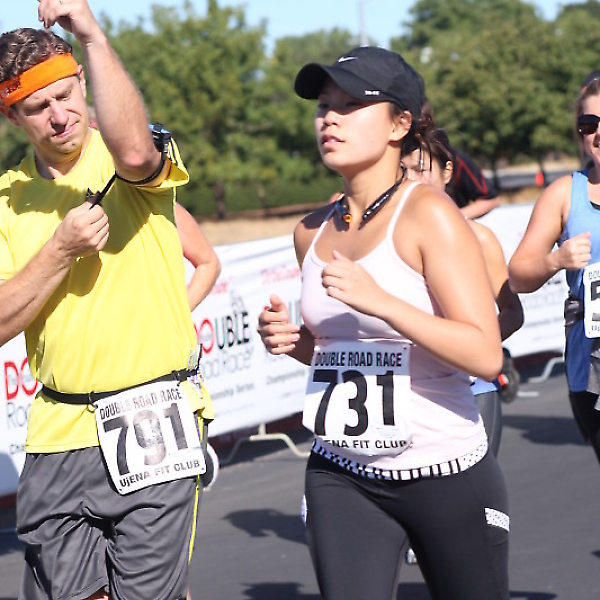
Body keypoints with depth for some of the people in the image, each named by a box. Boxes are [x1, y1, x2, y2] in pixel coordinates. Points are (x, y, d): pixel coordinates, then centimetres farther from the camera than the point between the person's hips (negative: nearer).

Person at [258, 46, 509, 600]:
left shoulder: (427, 213, -12)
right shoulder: (313, 232, 8)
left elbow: (486, 356, -19)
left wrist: (380, 300, -27)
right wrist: (290, 341, 1)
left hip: (444, 473, -5)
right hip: (340, 478, 5)